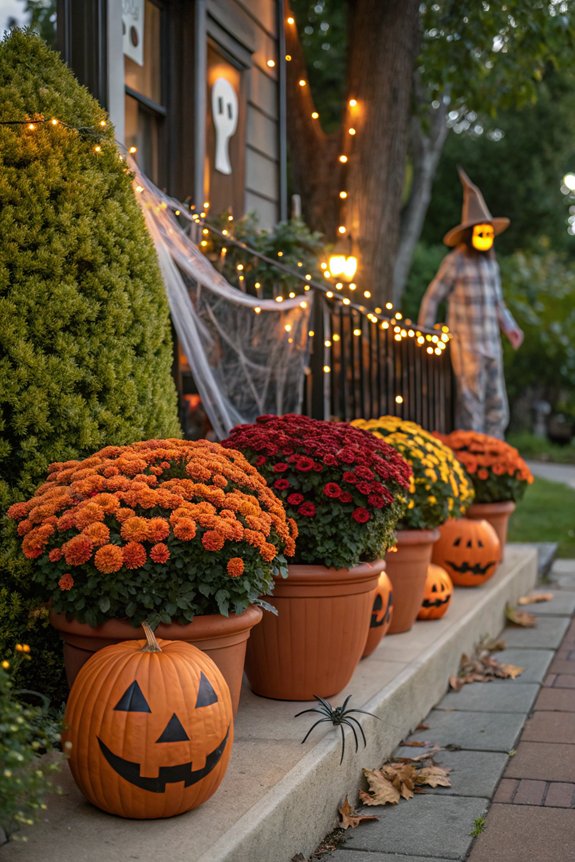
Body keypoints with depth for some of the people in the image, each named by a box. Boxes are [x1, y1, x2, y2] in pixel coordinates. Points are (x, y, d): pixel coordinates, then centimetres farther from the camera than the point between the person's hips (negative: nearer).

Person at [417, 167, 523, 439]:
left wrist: (510, 328, 6)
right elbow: (432, 298, -2)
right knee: (471, 408, -9)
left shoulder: (491, 263, 15)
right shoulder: (454, 262, -4)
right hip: (466, 345, -7)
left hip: (491, 346, 7)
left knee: (497, 409, 8)